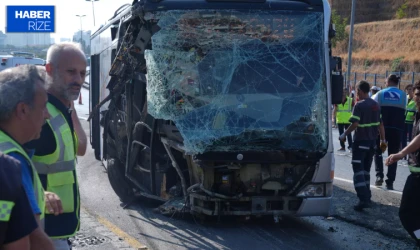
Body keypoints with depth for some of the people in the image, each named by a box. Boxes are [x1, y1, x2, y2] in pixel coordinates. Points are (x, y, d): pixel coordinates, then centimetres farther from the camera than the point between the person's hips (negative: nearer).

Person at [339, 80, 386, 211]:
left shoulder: (359, 105, -14)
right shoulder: (376, 105, 8)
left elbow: (355, 124, -20)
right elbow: (381, 124, 11)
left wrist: (344, 134, -7)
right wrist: (383, 140, 16)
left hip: (360, 141, -7)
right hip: (372, 141, 7)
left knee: (358, 169, -8)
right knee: (366, 169, 19)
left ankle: (363, 199, -18)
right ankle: (367, 196, 23)